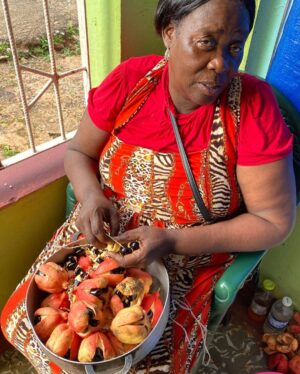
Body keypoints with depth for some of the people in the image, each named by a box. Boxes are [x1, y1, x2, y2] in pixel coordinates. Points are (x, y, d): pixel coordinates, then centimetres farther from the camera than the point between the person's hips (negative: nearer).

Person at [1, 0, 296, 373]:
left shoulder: (253, 105, -19)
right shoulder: (129, 80, -13)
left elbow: (274, 221, -16)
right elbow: (78, 152, 1)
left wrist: (173, 240, -24)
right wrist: (91, 195, -21)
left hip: (187, 261, -1)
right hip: (104, 236, 3)